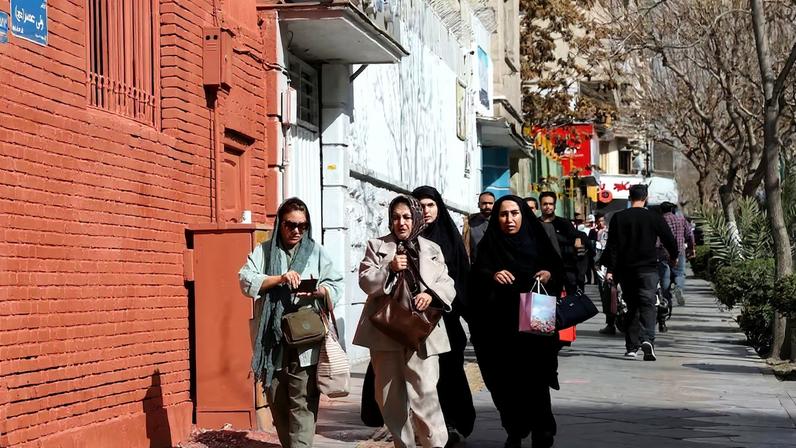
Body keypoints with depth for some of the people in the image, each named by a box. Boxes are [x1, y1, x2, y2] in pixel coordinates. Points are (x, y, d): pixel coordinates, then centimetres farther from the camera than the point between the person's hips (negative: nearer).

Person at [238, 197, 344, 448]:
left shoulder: (316, 252, 12)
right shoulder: (263, 251, 11)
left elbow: (337, 286, 9)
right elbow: (246, 280, -3)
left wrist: (318, 290, -13)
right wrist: (279, 279, -16)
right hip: (272, 340, 1)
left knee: (303, 405, -9)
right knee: (277, 403, 8)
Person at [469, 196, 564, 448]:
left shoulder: (537, 242, 7)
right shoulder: (489, 246, 5)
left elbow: (558, 269, 9)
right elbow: (477, 275, -8)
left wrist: (550, 274, -14)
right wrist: (492, 276, -29)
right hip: (500, 326, 0)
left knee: (535, 379, -8)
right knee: (506, 382, 2)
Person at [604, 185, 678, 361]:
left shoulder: (618, 218, 1)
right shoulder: (654, 218, -2)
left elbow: (612, 246, -2)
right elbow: (670, 240, 4)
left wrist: (610, 269, -2)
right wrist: (673, 257, 23)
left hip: (625, 270, 2)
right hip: (648, 269, -2)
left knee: (632, 307, 13)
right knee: (648, 304, -4)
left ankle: (632, 346, 11)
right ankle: (647, 339, -27)